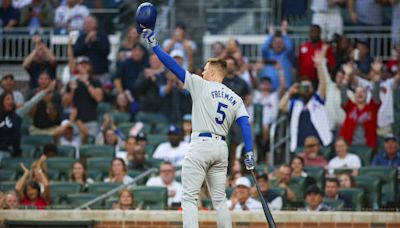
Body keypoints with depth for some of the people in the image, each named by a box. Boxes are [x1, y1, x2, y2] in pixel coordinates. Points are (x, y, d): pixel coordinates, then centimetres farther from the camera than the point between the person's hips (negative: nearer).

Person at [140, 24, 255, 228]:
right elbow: (245, 125, 0)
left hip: (200, 145, -6)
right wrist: (249, 152, -6)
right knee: (219, 199, 14)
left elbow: (174, 66, -4)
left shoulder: (201, 85, -2)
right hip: (221, 148, 6)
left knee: (189, 197, -5)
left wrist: (154, 44, 0)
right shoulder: (235, 98, 12)